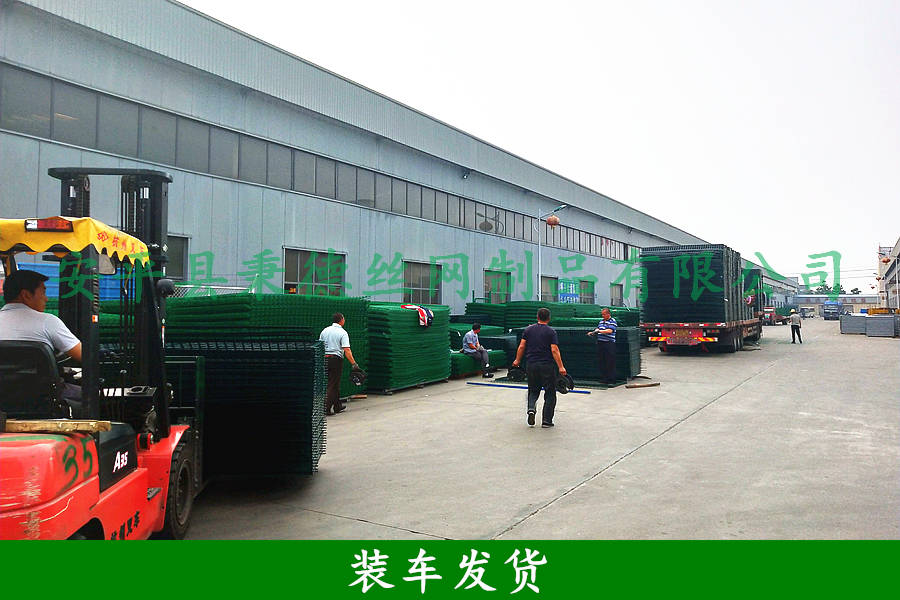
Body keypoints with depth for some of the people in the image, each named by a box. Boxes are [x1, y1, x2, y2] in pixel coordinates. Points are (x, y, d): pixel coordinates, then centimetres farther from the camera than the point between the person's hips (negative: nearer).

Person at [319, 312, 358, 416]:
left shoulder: (325, 331, 9)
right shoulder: (342, 333, -8)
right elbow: (347, 350, -16)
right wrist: (353, 363, -17)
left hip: (324, 359, 6)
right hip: (336, 359, -6)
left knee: (335, 384, 16)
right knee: (332, 385, -2)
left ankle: (337, 406, 25)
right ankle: (326, 408, -8)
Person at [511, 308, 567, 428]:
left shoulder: (528, 329, 5)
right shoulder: (551, 331, -5)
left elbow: (521, 346, 4)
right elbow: (554, 350, -12)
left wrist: (517, 361, 15)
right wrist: (561, 367, -12)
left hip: (531, 365, 3)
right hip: (547, 366, -3)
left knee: (533, 391, 18)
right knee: (550, 393, 8)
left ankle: (531, 409, -8)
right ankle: (546, 421, 7)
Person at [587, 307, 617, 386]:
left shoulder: (613, 321, -5)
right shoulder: (601, 321, 19)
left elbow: (610, 331, -17)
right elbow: (598, 329, 22)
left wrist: (599, 331, -22)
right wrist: (592, 332, 2)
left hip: (609, 343, -7)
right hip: (600, 343, 8)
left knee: (610, 363, -6)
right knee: (601, 361, 9)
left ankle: (611, 380, -3)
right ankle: (603, 378, 16)